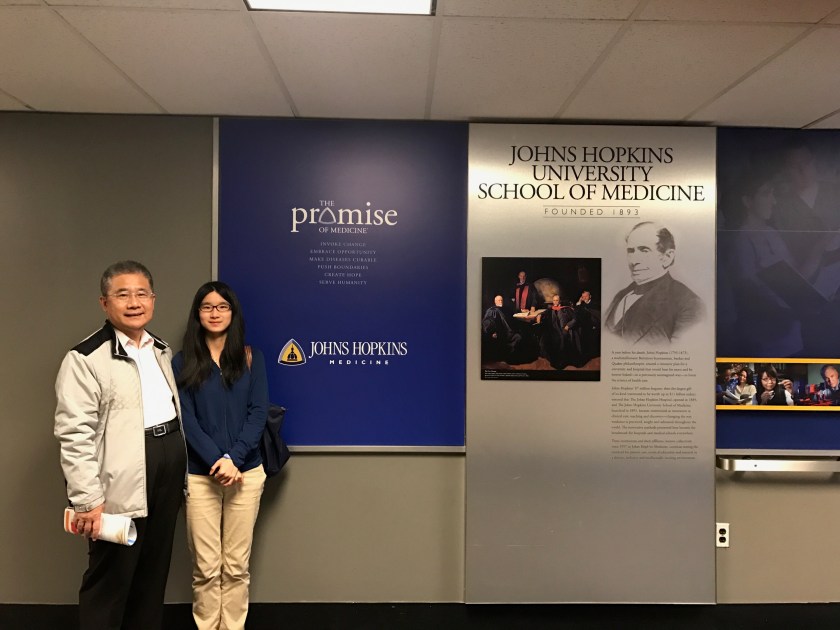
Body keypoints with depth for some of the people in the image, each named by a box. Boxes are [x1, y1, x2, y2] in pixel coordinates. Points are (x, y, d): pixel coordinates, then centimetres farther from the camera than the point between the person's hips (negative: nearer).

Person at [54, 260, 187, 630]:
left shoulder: (162, 350, 12)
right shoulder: (86, 359, -12)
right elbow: (75, 435, -16)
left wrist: (181, 471, 16)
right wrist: (87, 500, -19)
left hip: (167, 473, 7)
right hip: (122, 485, -7)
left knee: (154, 572, 18)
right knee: (110, 580, 7)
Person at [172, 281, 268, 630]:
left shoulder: (251, 358, 5)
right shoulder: (182, 362, 4)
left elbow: (258, 413, -1)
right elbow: (185, 419, -3)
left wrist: (234, 458, -14)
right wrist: (217, 461, -13)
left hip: (246, 473, 1)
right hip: (198, 476, 0)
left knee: (237, 565, 8)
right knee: (206, 567, 5)